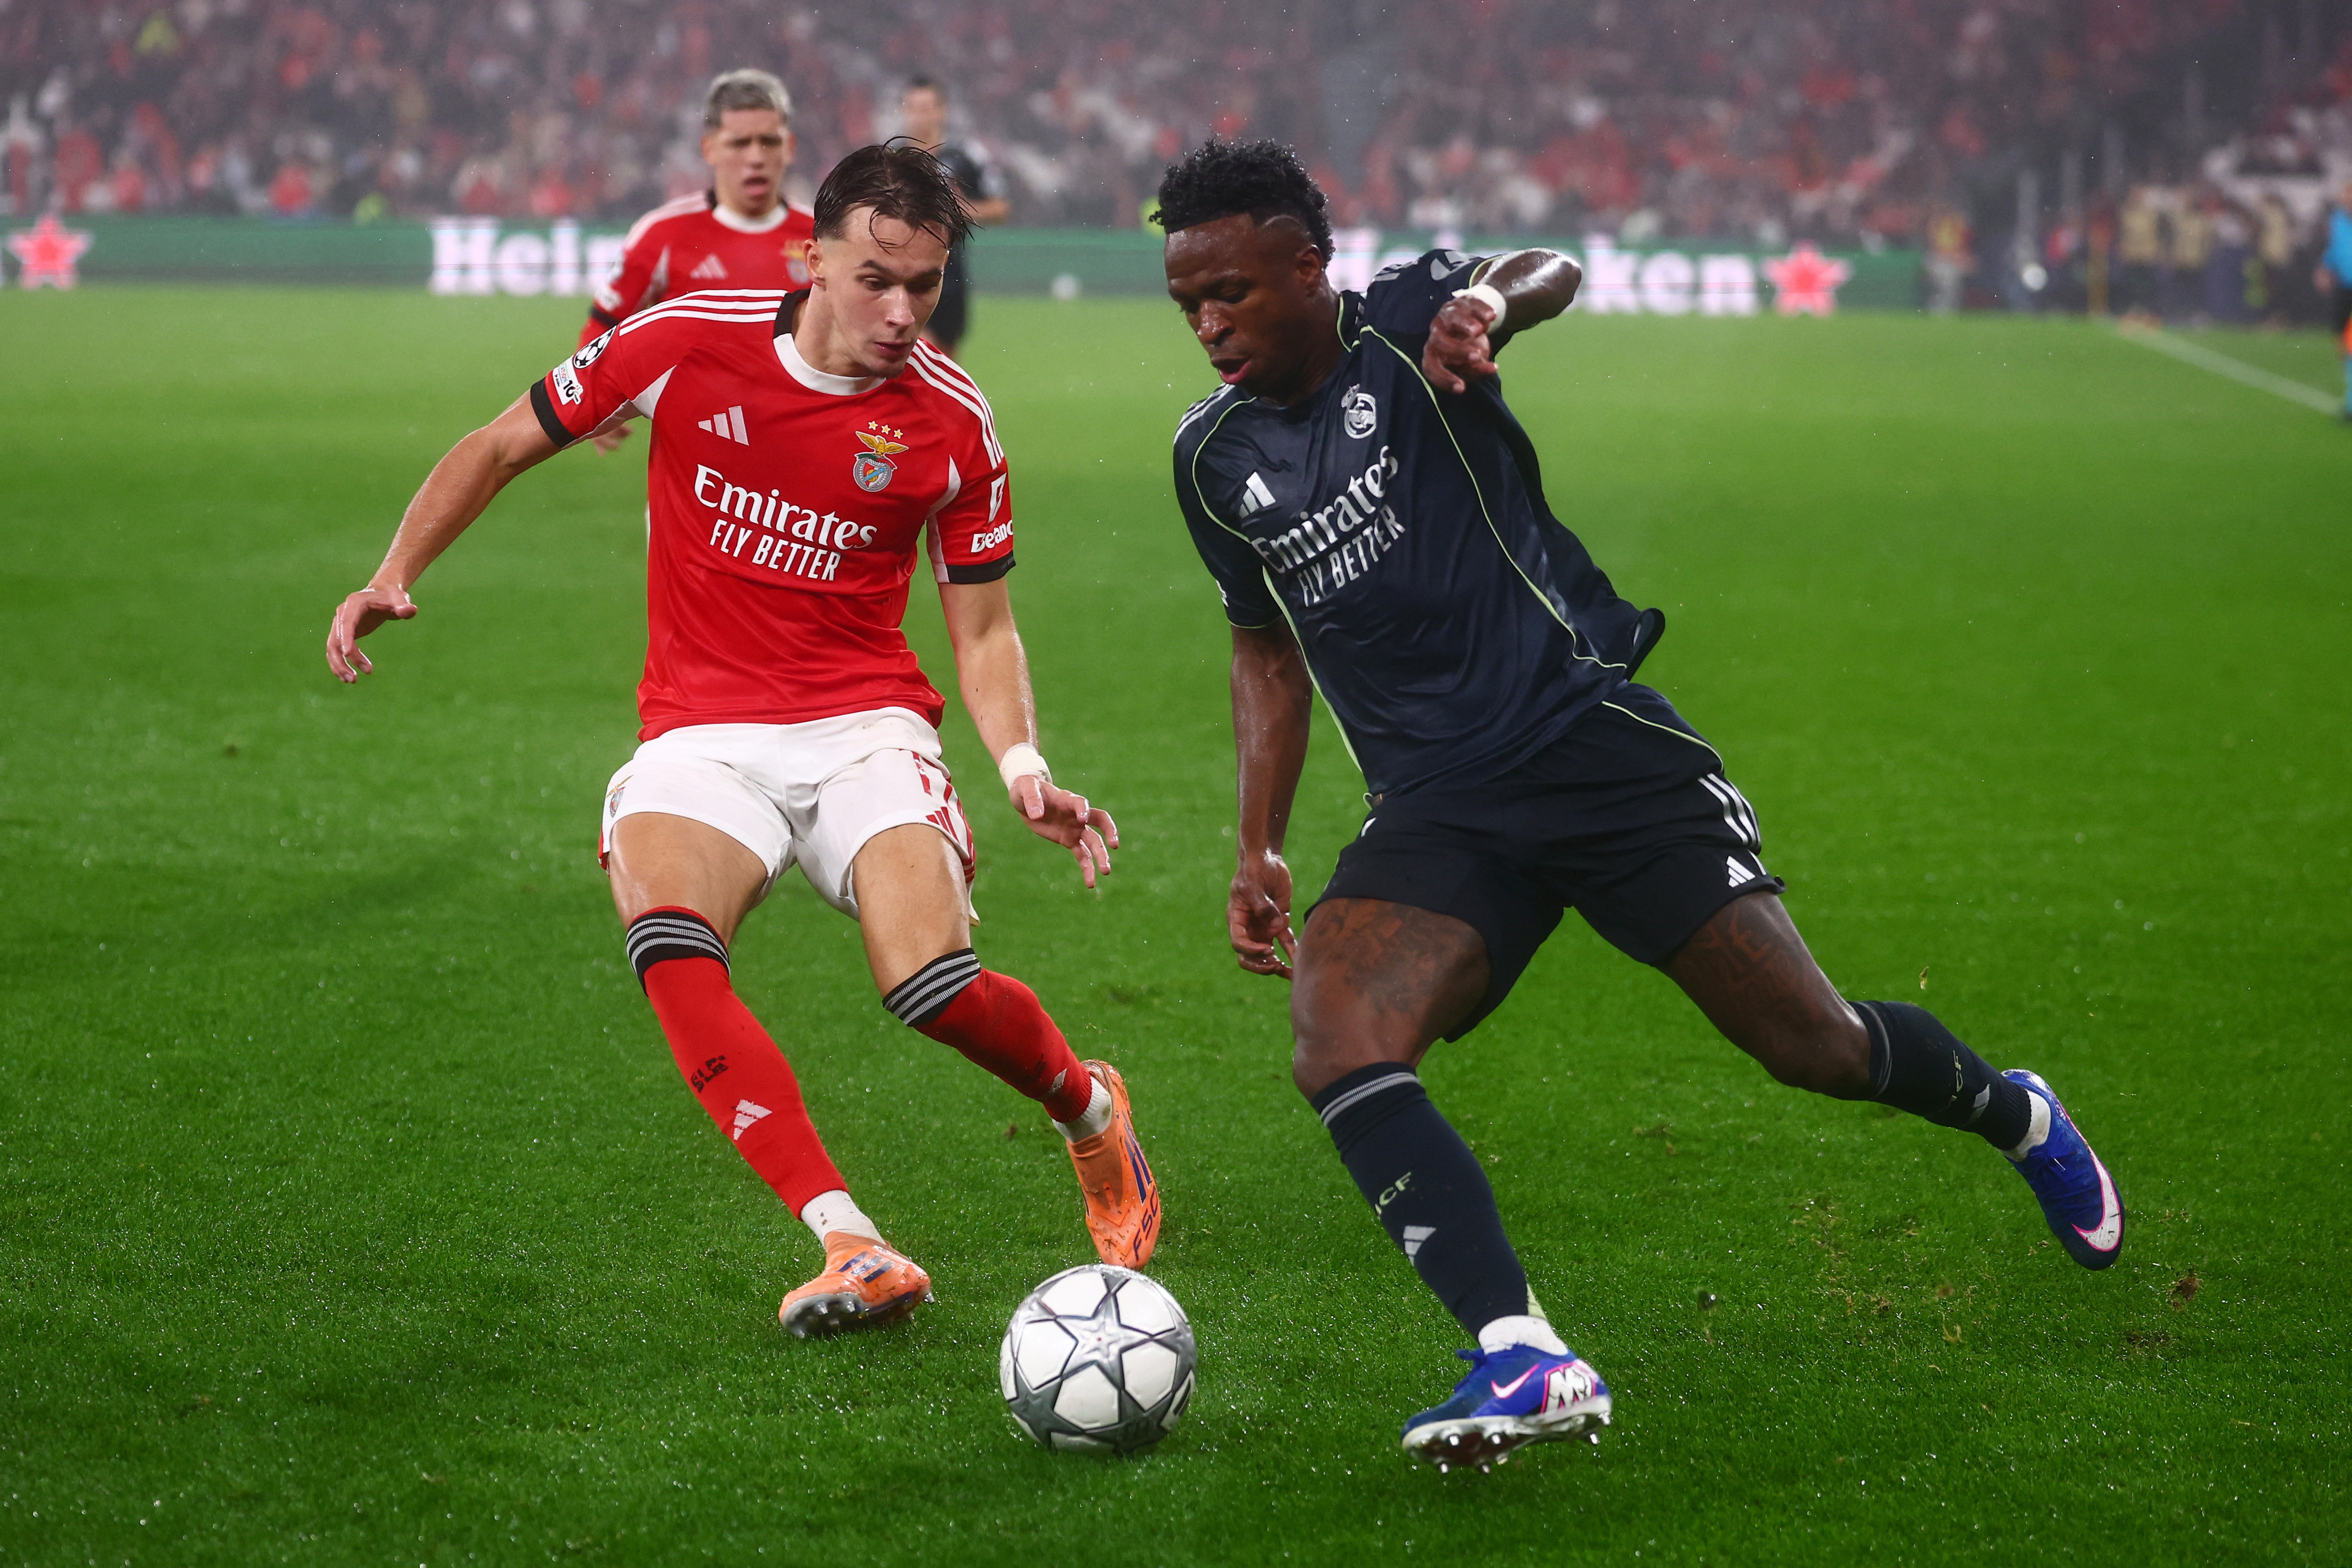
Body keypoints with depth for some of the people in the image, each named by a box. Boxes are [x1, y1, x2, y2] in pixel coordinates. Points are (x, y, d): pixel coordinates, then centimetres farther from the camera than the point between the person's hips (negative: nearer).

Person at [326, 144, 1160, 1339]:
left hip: (865, 726, 0)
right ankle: (854, 1250, -32)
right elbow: (502, 446, 7)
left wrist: (1024, 770, -11)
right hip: (703, 733, 0)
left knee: (934, 990, -24)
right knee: (669, 949, -31)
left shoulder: (950, 420, -3)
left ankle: (1092, 1112, 13)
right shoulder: (686, 343, -6)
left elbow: (983, 629, 6)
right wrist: (393, 577, -4)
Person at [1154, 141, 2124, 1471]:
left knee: (1816, 1047, -2)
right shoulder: (1216, 459, 9)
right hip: (1435, 808, 4)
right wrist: (1259, 848, 14)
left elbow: (1551, 276, -23)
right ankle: (1528, 1362, -30)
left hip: (1588, 736, -4)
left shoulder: (1405, 326, -4)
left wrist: (1493, 304, -47)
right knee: (1336, 1041, -25)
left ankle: (2014, 1116, 32)